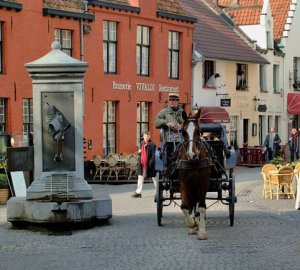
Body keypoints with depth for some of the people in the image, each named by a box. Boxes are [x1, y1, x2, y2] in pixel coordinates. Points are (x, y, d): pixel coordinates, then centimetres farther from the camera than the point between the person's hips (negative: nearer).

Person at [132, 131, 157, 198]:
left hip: (149, 165, -7)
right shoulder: (142, 144, 11)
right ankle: (138, 192, 12)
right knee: (140, 178, 7)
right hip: (142, 164, 7)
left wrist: (150, 163, -21)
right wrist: (139, 152, 0)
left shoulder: (152, 145, -11)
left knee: (154, 178, 4)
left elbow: (154, 155, -13)